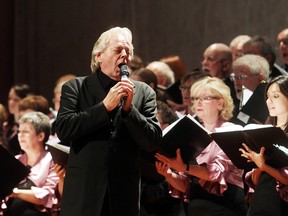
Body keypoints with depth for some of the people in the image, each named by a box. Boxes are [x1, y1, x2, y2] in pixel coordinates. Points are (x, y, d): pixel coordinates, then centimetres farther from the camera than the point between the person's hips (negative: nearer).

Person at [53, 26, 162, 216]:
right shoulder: (75, 87, 5)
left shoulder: (144, 92, 9)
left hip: (124, 197, 2)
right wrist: (105, 106, -12)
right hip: (83, 192, -2)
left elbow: (153, 142, 3)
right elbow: (62, 130, -7)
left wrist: (129, 108, -9)